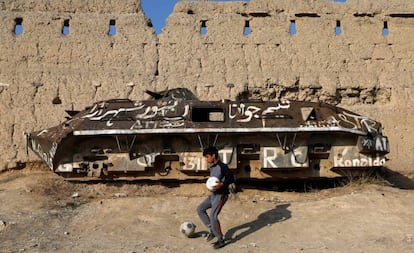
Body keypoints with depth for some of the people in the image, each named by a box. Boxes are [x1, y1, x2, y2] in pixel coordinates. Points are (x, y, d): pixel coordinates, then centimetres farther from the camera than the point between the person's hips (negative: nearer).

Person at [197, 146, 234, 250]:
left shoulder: (222, 167, -18)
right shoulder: (211, 167, 9)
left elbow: (231, 178, -17)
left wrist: (221, 184, -28)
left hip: (221, 195, -10)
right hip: (213, 194, 10)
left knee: (213, 216, -15)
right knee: (200, 209, 9)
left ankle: (221, 240, -1)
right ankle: (212, 230, 14)